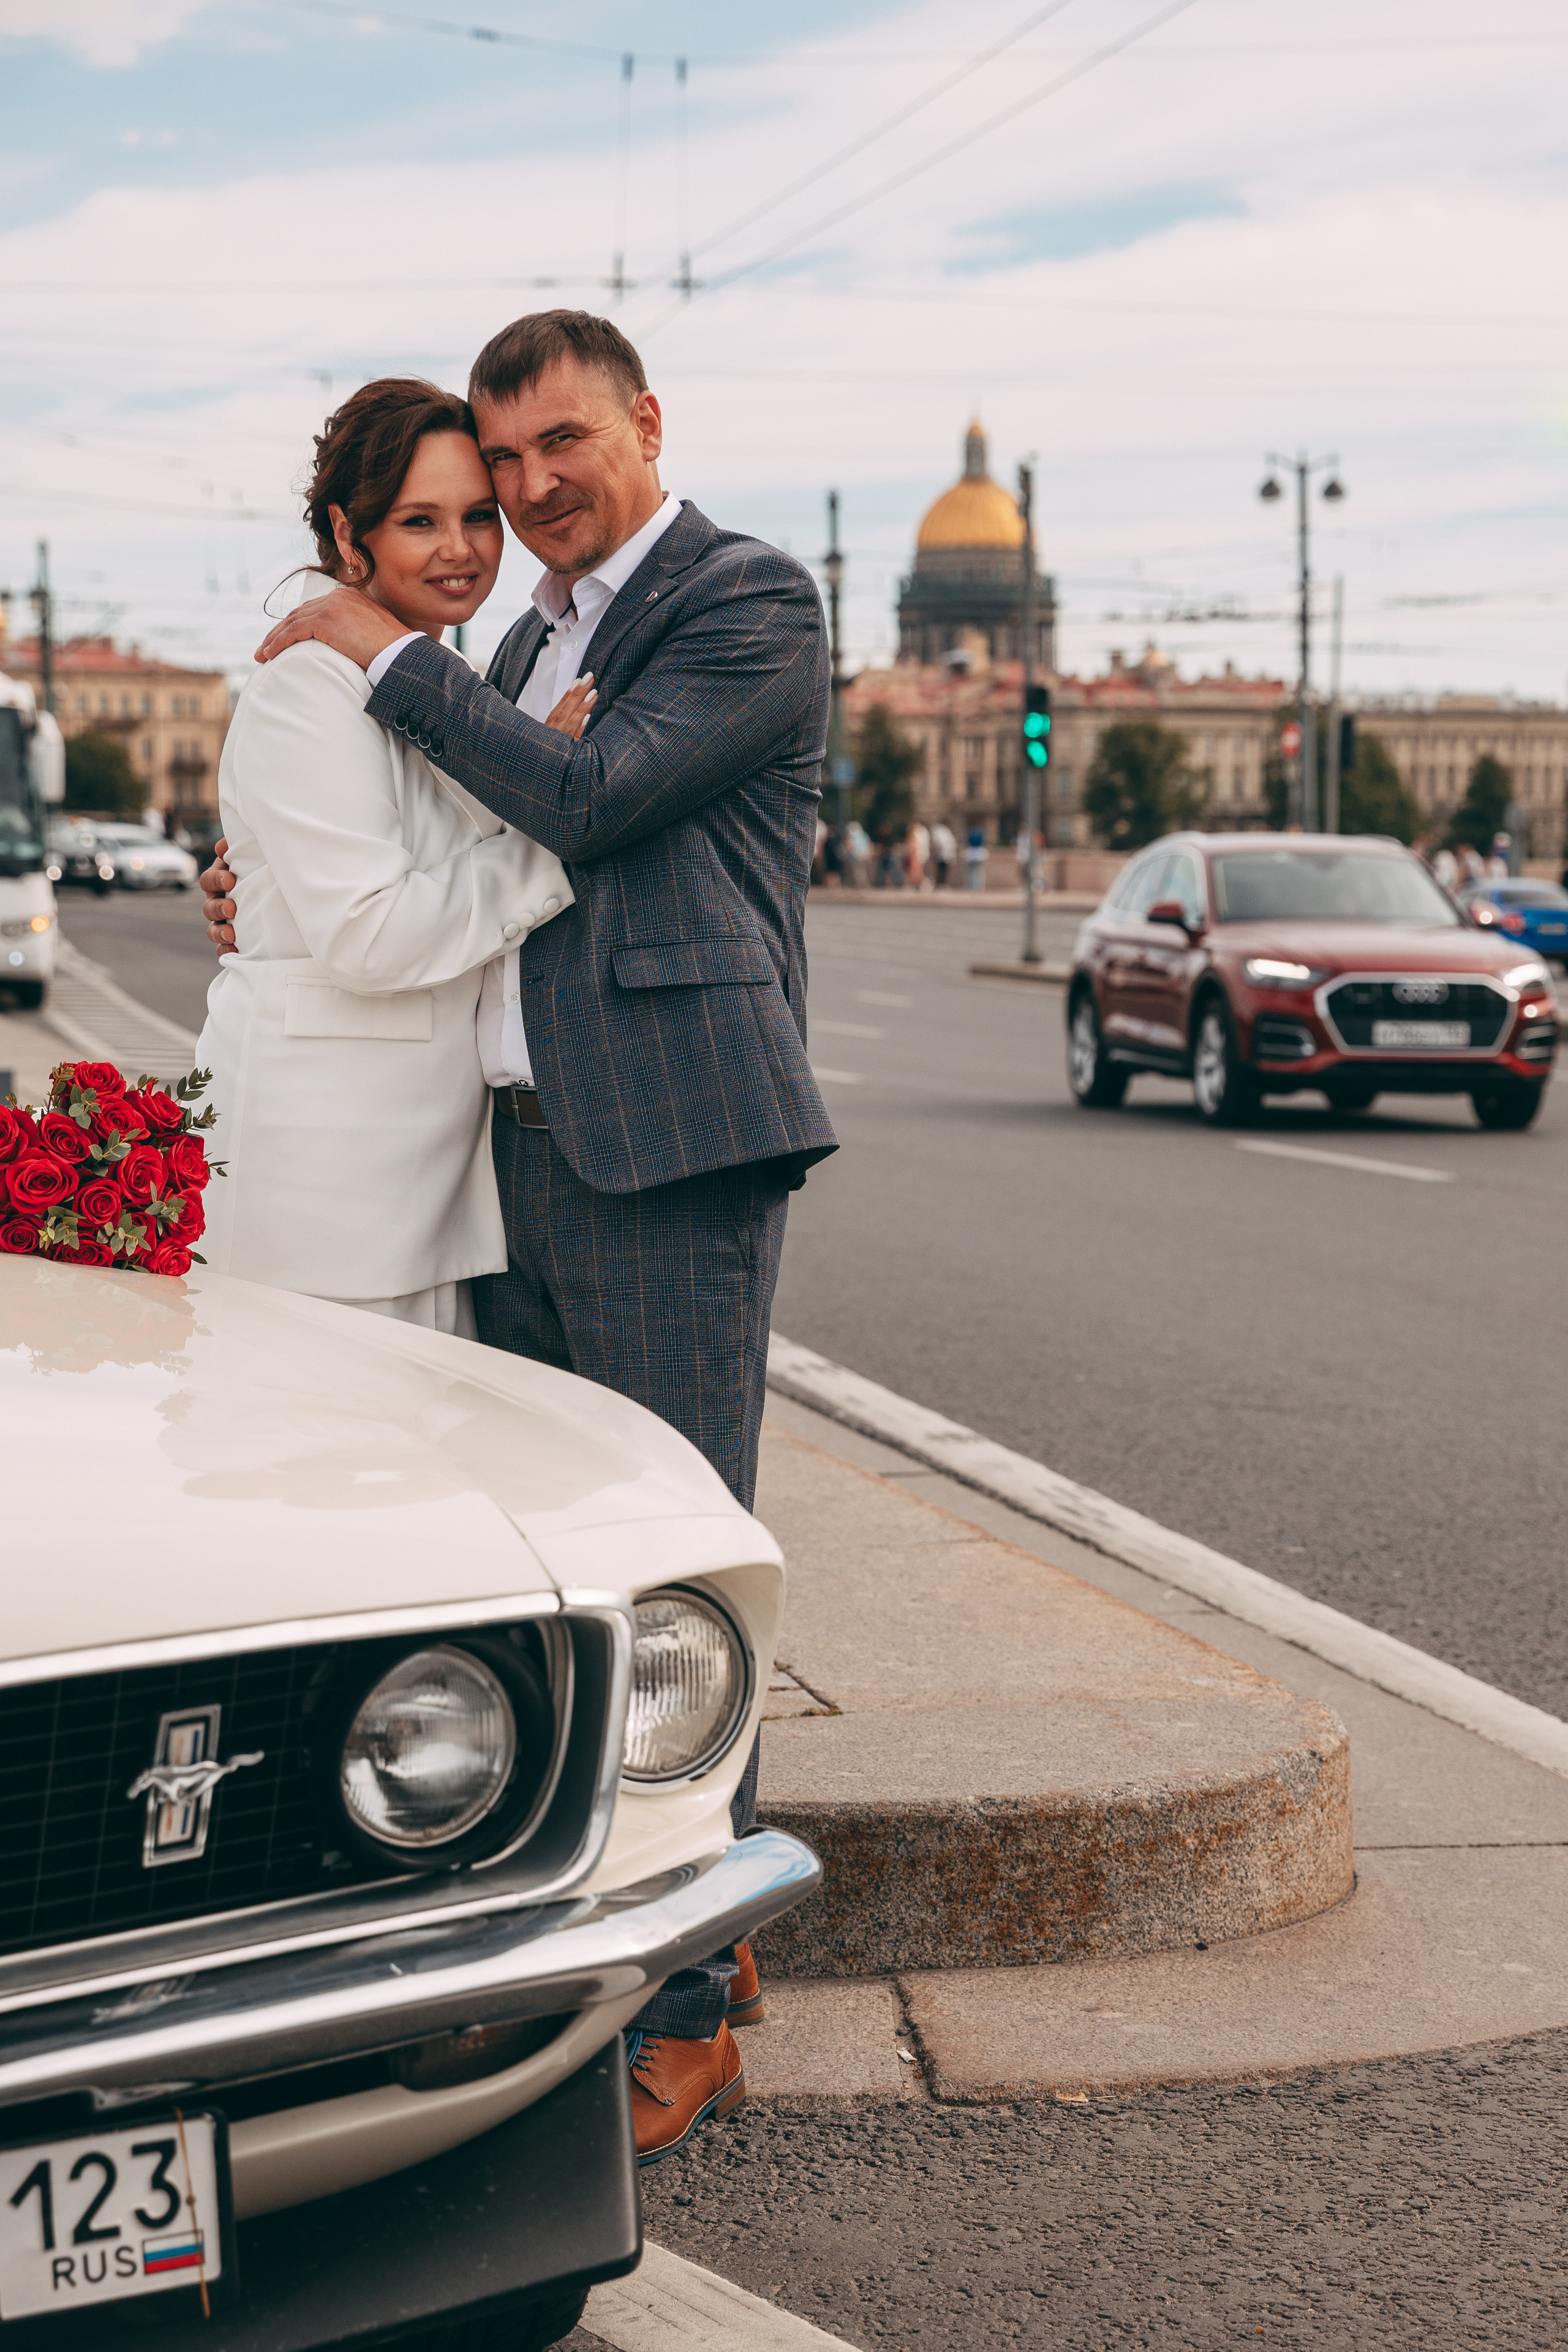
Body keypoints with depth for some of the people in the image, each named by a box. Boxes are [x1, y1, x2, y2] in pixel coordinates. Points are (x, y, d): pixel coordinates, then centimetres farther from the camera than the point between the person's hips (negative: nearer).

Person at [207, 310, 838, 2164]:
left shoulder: (751, 601, -4)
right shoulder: (531, 640, 21)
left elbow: (587, 802, -15)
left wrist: (384, 654, -6)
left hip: (671, 1152, -8)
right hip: (528, 1156, 9)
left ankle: (684, 2020, 1)